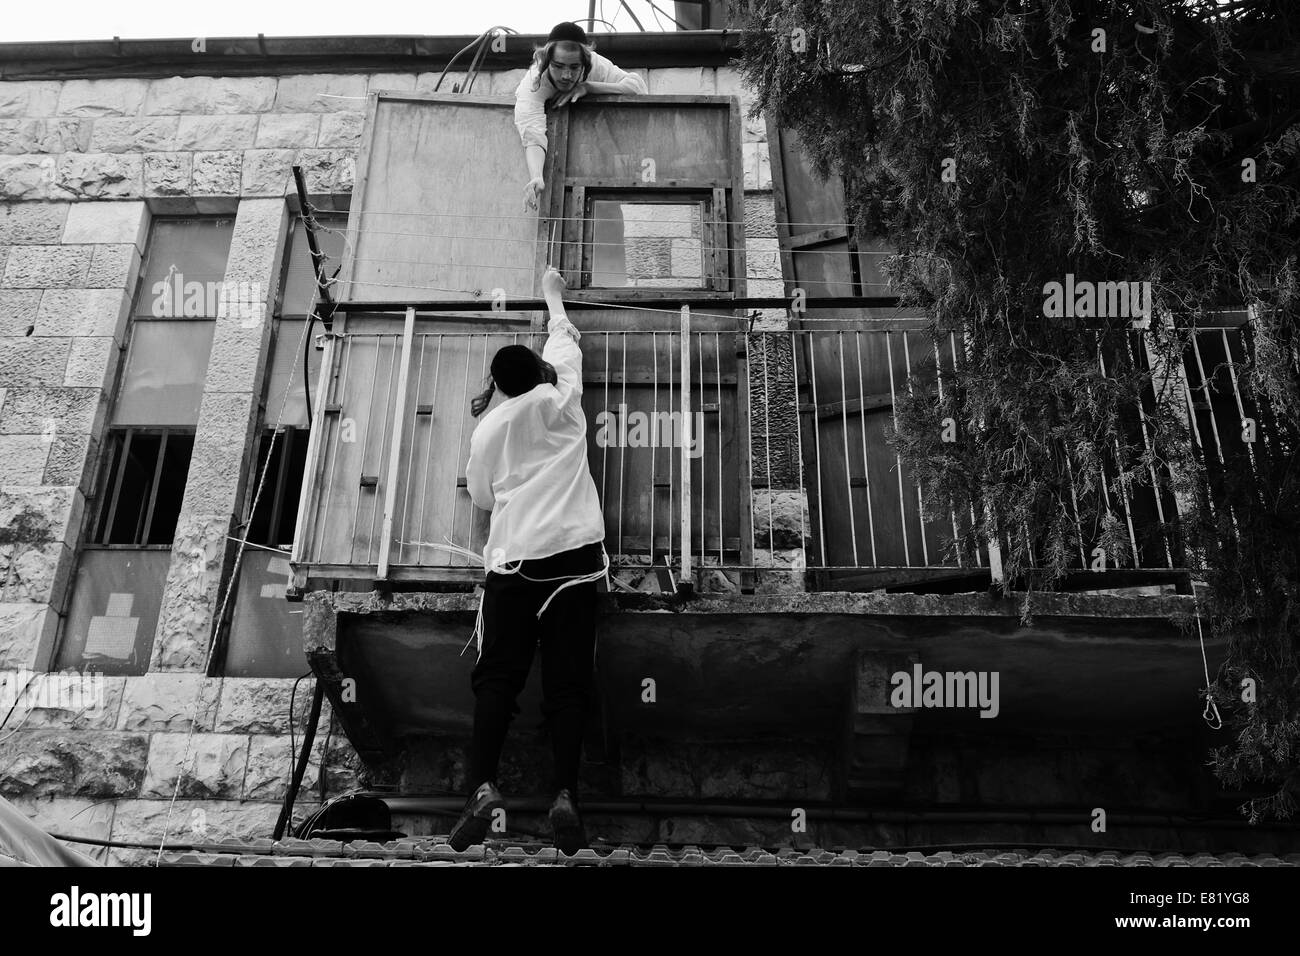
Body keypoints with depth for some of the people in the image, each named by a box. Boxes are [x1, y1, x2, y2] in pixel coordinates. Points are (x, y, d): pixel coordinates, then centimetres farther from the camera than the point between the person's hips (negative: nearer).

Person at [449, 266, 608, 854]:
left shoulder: (487, 428, 11)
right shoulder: (559, 401, 9)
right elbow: (564, 343, 27)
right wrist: (553, 296, 44)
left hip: (512, 558, 1)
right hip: (573, 552, -1)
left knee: (497, 677, 1)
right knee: (567, 679, -2)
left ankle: (483, 788, -14)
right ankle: (566, 796, -10)